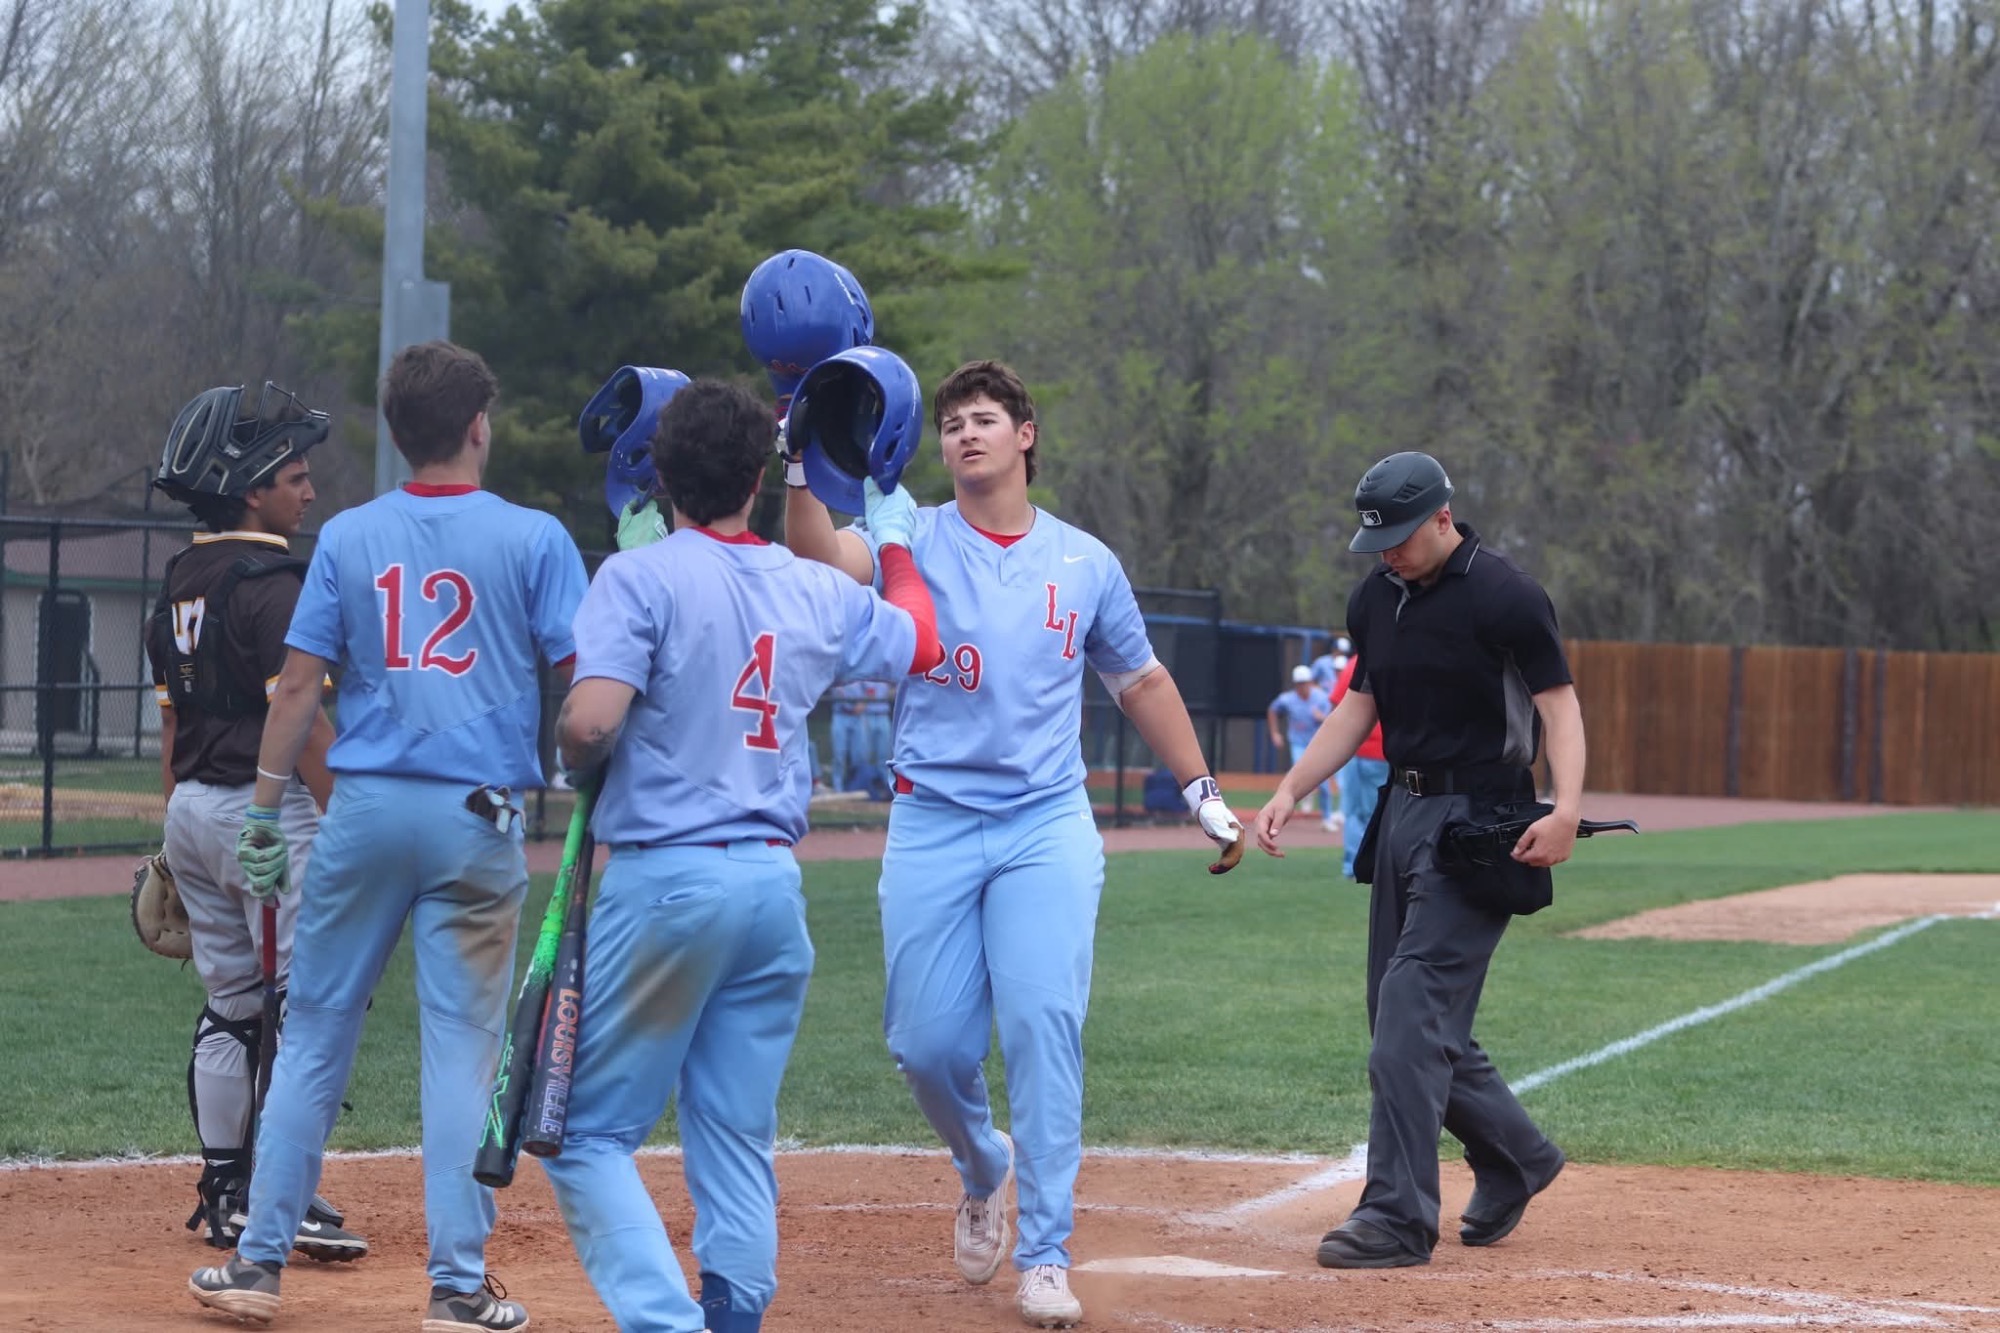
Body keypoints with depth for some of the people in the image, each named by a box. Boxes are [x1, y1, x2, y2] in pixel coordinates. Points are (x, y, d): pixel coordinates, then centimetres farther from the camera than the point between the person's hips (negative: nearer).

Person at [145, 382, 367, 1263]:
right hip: (267, 808, -9)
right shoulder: (270, 585, -15)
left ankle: (224, 1192, 17)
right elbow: (303, 718, -20)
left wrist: (179, 840, 22)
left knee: (230, 1006, 14)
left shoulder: (180, 585, 12)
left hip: (194, 809, 9)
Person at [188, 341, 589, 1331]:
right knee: (462, 1046, 2)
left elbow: (298, 685, 4)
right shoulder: (533, 540, -2)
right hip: (478, 819, -2)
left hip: (364, 810, 2)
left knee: (314, 1036, 10)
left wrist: (264, 811, 9)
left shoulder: (347, 538, 4)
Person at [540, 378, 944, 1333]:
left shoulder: (640, 578, -8)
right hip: (775, 887, 5)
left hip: (665, 880, -5)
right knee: (737, 1139, 12)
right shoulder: (818, 593, 8)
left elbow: (591, 723, -20)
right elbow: (919, 642, 28)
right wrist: (896, 539, 45)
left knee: (589, 1131, 0)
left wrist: (571, 763, 3)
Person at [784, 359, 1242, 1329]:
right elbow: (825, 560, -19)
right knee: (927, 1043, -1)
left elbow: (1141, 682, 21)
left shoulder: (1084, 563, 9)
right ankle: (982, 1170, 32)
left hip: (1048, 824, 0)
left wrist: (1201, 793, 18)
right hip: (931, 826, 0)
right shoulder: (911, 543, 3)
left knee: (1043, 1024, -13)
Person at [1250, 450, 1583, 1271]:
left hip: (1478, 822, -8)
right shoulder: (1376, 598, 10)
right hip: (1404, 811, 8)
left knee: (1414, 1009, -14)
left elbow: (1559, 703, -16)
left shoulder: (1503, 596, -13)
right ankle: (1514, 1157, 30)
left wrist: (1566, 809, -31)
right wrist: (1289, 790, 8)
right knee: (1402, 1017, 12)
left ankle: (1398, 1216, -13)